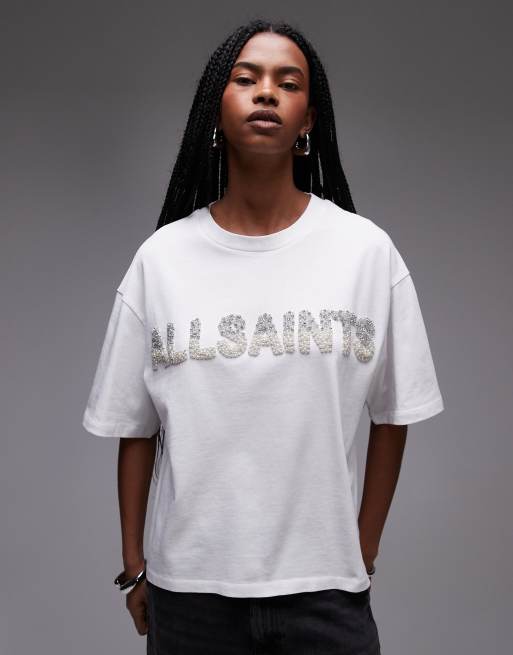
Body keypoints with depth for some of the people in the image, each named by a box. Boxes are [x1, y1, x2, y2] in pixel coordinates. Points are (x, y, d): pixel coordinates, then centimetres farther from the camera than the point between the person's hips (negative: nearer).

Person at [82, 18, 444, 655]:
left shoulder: (367, 250, -5)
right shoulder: (161, 257, -3)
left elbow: (391, 416, 2)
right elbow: (135, 428, 2)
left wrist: (364, 553, 4)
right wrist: (133, 566, 5)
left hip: (324, 586, 0)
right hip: (188, 587, 1)